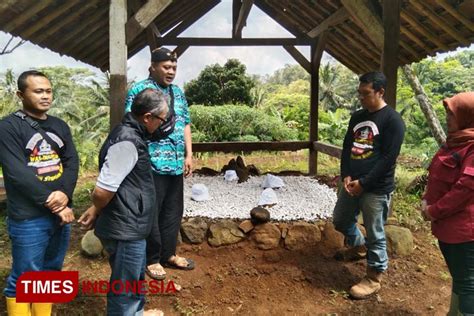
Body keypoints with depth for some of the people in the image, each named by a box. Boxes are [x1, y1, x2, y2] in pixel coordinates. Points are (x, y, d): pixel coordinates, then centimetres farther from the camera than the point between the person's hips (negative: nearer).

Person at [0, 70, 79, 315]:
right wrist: (51, 203, -16)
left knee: (52, 271, 17)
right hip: (28, 218, -5)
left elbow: (72, 161, 3)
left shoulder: (59, 126, 11)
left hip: (61, 211, 6)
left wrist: (64, 194, -15)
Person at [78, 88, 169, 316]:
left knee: (136, 278, 26)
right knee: (124, 288, 9)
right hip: (125, 229, -9)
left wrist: (96, 211, 14)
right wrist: (96, 211, -5)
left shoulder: (129, 134, 8)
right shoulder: (127, 142, -25)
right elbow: (103, 191, -25)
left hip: (130, 227, 9)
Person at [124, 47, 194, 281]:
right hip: (152, 164, -7)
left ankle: (168, 254, 30)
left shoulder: (177, 92, 14)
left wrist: (189, 154, 10)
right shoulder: (139, 90, -7)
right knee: (151, 213, 5)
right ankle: (151, 259, 21)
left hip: (176, 163, 7)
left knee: (173, 211, 14)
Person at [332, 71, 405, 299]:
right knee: (340, 221, 20)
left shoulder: (392, 120, -12)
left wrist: (363, 183, -16)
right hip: (352, 183, 8)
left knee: (375, 234, 4)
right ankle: (357, 244, 49)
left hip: (376, 189, -7)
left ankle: (374, 278, 20)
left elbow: (388, 158, -16)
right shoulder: (357, 117, 9)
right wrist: (346, 176, -3)